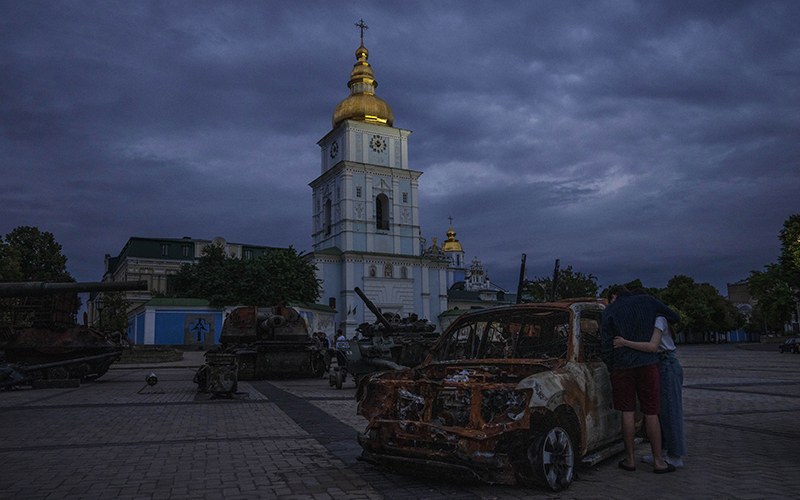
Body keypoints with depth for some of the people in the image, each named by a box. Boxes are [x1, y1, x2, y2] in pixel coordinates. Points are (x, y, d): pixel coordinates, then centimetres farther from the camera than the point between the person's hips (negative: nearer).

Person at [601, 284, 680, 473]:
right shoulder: (647, 301, 6)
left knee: (628, 412, 5)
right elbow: (675, 318, 16)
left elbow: (606, 345, -3)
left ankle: (630, 459, 12)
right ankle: (658, 461, 11)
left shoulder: (610, 311, 1)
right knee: (651, 413, 6)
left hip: (622, 366, -1)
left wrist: (611, 368, 9)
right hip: (647, 363, 1)